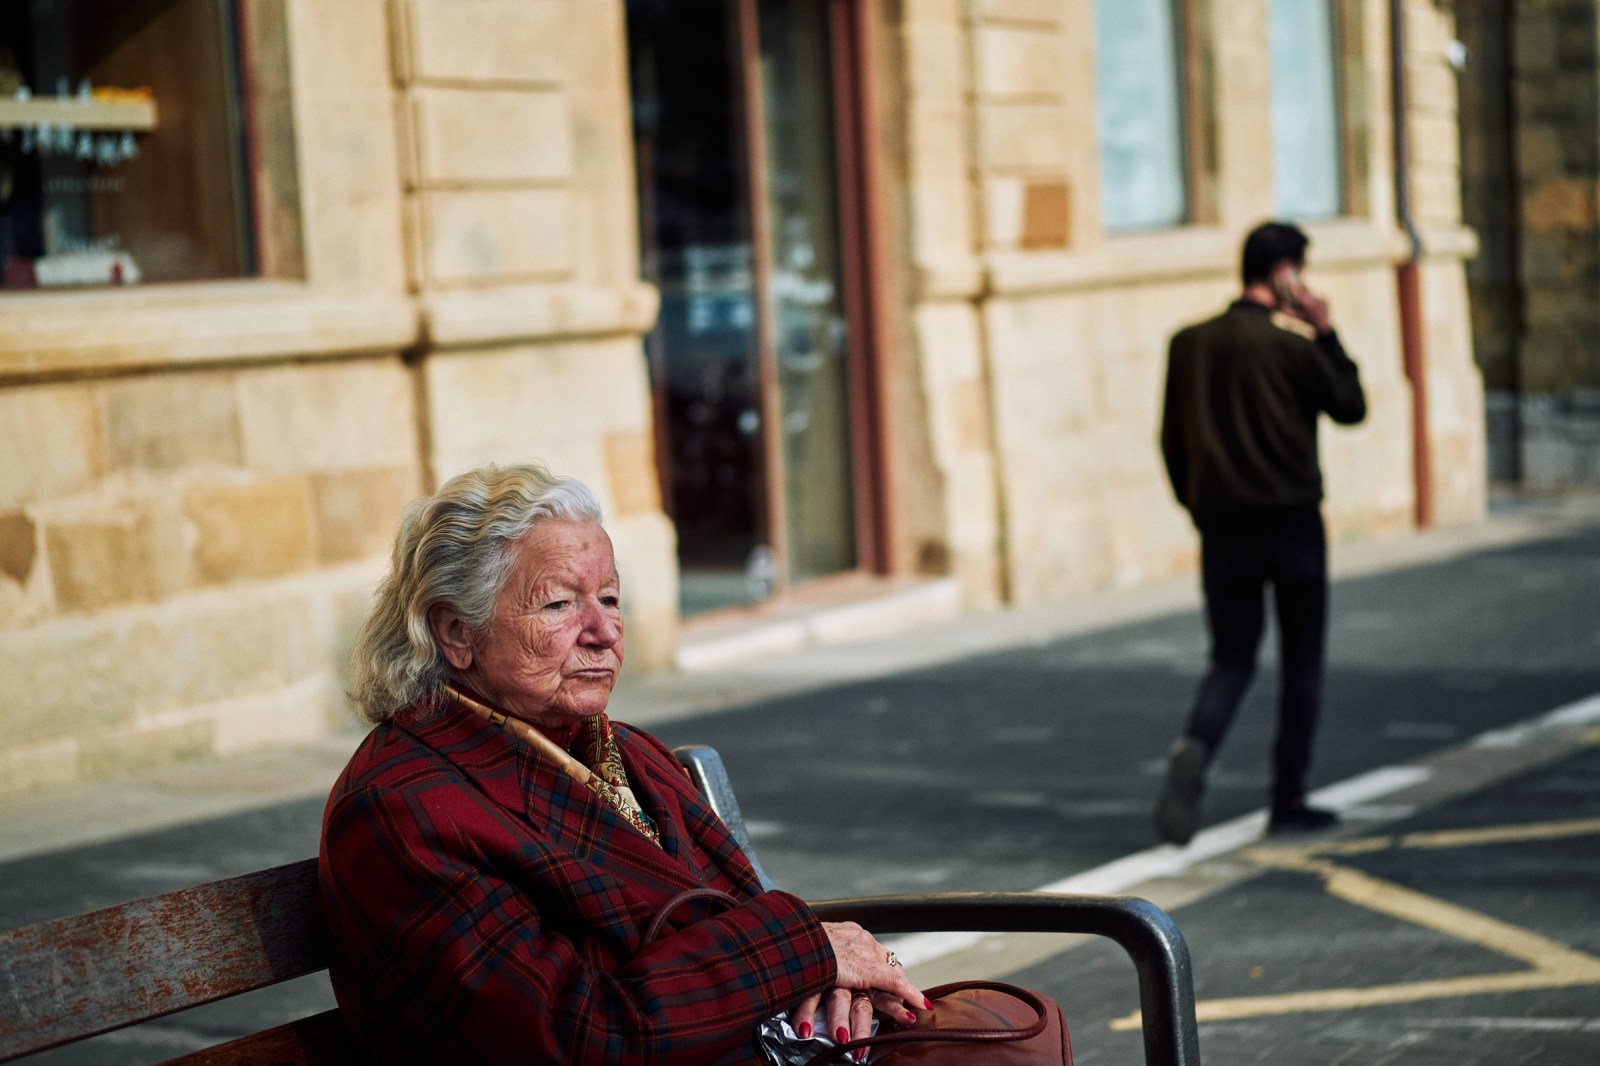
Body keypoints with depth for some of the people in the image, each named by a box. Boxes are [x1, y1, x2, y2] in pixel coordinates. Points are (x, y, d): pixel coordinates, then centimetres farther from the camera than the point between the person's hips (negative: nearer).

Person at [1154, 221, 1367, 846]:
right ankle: (1288, 801, 10)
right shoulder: (1292, 347, -10)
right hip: (1291, 521, -4)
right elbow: (1351, 407, 3)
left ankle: (1194, 750, -18)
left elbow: (1173, 441, 7)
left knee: (1231, 660, 10)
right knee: (1300, 664, 9)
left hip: (1222, 529, 4)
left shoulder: (1188, 345, 3)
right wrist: (1326, 332, 4)